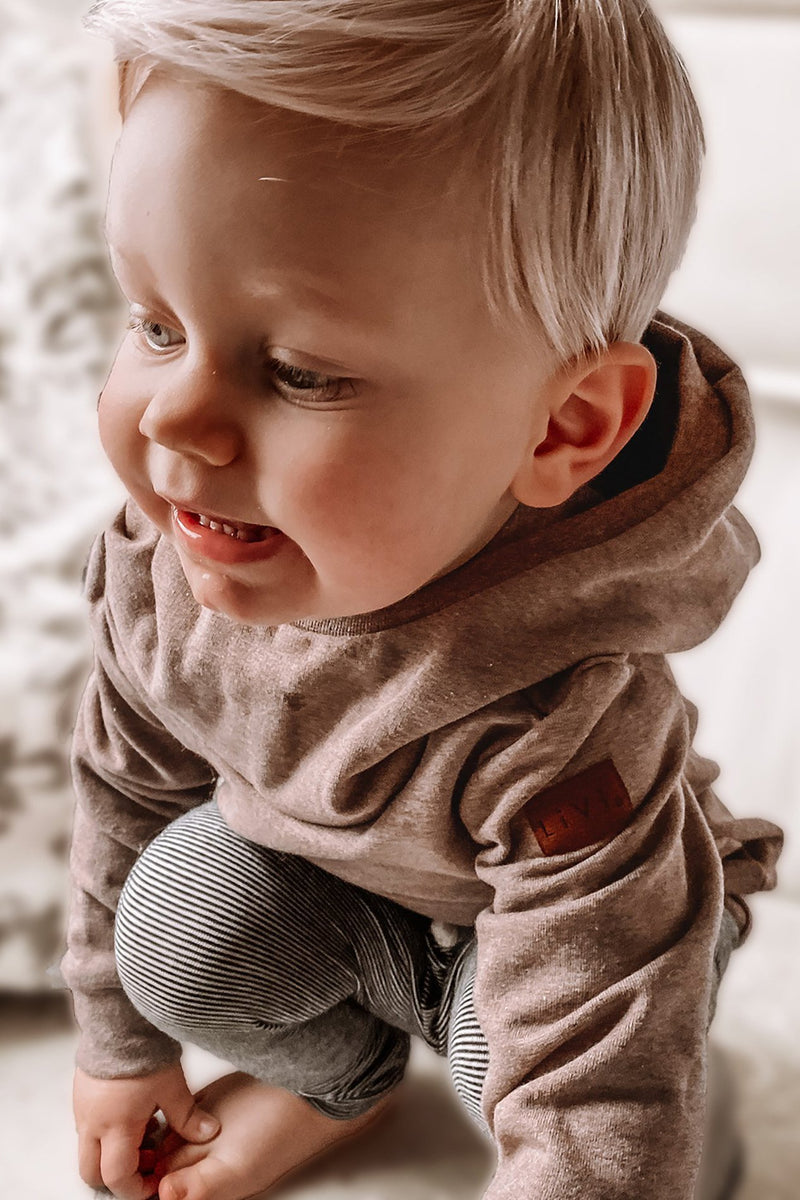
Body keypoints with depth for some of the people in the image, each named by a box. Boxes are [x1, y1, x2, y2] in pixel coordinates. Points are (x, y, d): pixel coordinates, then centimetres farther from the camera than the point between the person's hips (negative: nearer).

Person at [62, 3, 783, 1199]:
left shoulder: (557, 739, -42)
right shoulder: (163, 566, -25)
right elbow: (130, 788, -4)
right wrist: (123, 1043, 8)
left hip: (560, 927, -4)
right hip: (321, 877, 4)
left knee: (511, 1031, -32)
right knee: (187, 913, -22)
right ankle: (337, 1078, 10)